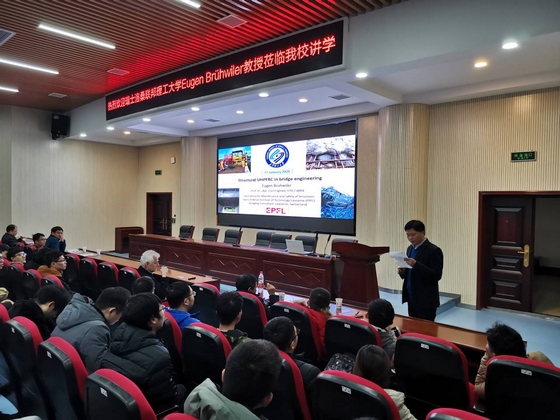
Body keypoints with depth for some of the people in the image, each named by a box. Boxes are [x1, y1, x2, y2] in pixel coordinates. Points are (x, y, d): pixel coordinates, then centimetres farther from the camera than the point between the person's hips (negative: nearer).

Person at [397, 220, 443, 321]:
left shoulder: (433, 250, -12)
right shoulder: (410, 248, 11)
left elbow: (437, 275, -19)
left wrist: (416, 265, -29)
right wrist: (403, 272, -3)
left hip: (426, 300, -7)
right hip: (411, 298, 7)